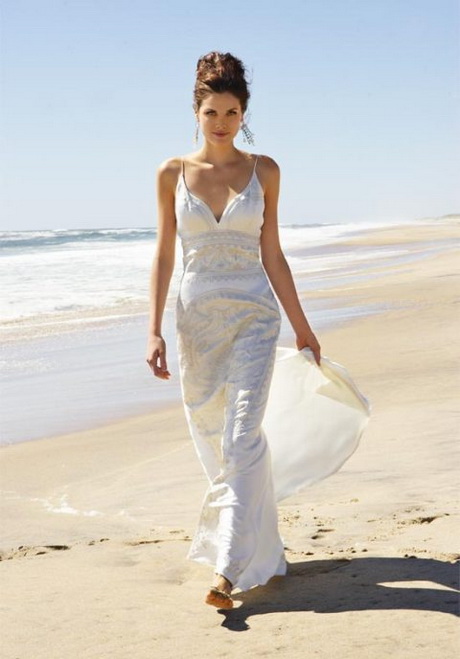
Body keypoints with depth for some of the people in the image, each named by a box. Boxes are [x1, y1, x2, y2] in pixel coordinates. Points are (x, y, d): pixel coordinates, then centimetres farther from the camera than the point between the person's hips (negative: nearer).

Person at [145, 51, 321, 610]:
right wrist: (154, 331, -3)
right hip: (196, 317, 2)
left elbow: (271, 255, 8)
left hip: (253, 316, -2)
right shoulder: (173, 174, 3)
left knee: (241, 438, -13)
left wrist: (302, 327, 11)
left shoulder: (263, 171, 2)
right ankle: (256, 546, 30)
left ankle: (228, 569, -14)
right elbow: (163, 255, 5)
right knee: (212, 440, 10)